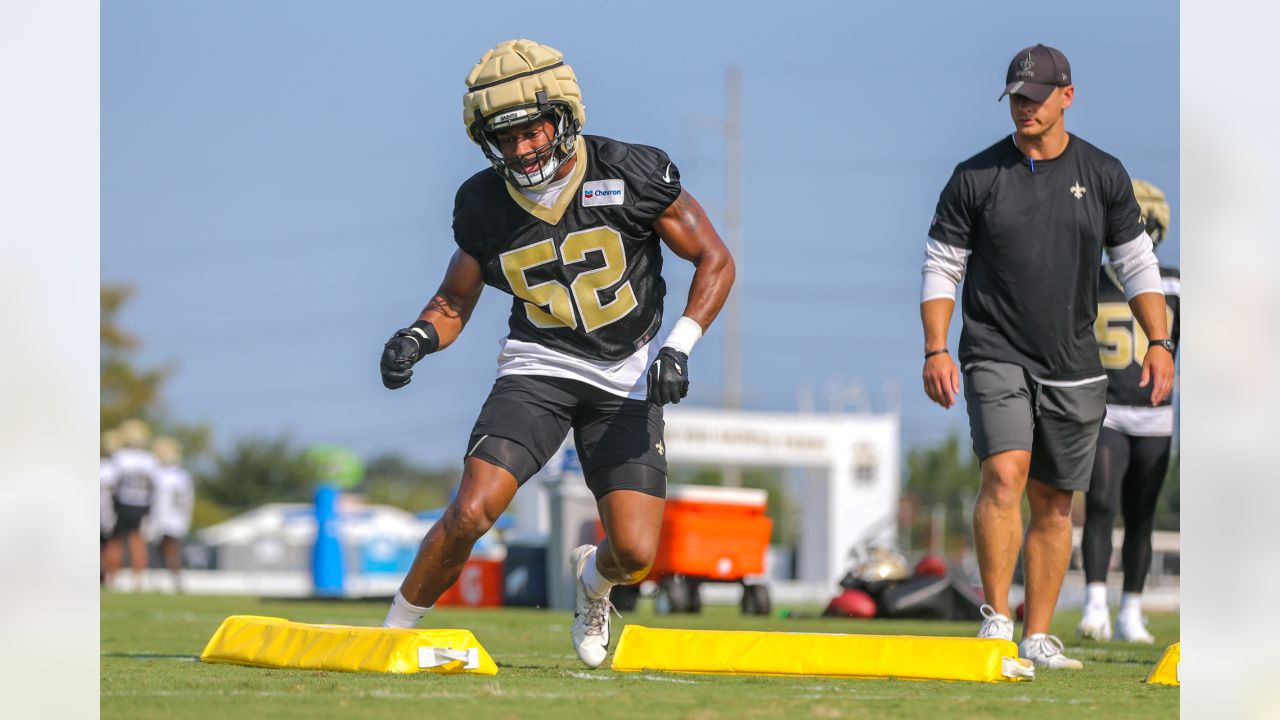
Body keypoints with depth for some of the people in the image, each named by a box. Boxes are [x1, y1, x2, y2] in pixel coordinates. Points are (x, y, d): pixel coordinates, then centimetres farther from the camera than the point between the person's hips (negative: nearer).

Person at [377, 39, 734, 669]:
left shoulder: (630, 175, -12)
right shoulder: (484, 204, -4)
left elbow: (714, 261, -3)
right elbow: (455, 300, 11)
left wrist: (678, 346, -16)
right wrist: (418, 338, -12)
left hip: (627, 377, -1)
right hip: (539, 364, 1)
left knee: (634, 553, -11)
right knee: (470, 513, -21)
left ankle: (592, 578, 28)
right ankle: (392, 634, -1)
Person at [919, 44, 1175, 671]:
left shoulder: (1103, 175, 6)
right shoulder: (976, 177, 0)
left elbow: (1136, 264, 11)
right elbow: (941, 267, 3)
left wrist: (1159, 343, 1)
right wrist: (935, 350, -8)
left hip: (1074, 370, 3)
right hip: (996, 358, -3)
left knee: (1054, 502, 6)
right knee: (1004, 473, -22)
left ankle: (1037, 638, 14)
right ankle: (996, 620, -19)